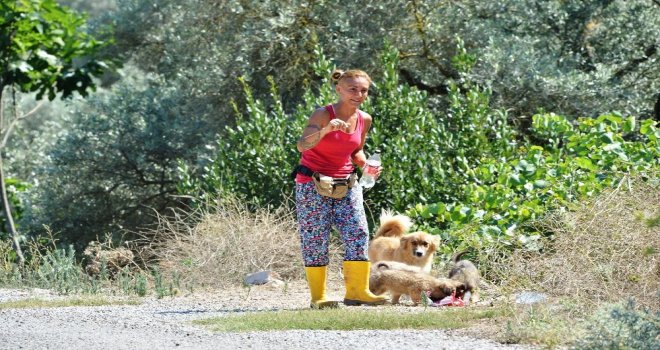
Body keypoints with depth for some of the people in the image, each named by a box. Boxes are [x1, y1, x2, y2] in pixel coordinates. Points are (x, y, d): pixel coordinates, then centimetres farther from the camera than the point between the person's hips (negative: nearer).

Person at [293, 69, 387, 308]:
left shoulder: (364, 120, 3)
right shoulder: (323, 115, -15)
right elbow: (302, 145, -31)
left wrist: (366, 165, -2)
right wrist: (325, 130, -47)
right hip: (312, 184, -5)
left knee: (358, 233, -7)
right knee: (315, 238, -5)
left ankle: (357, 290, -2)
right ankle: (318, 296, 1)